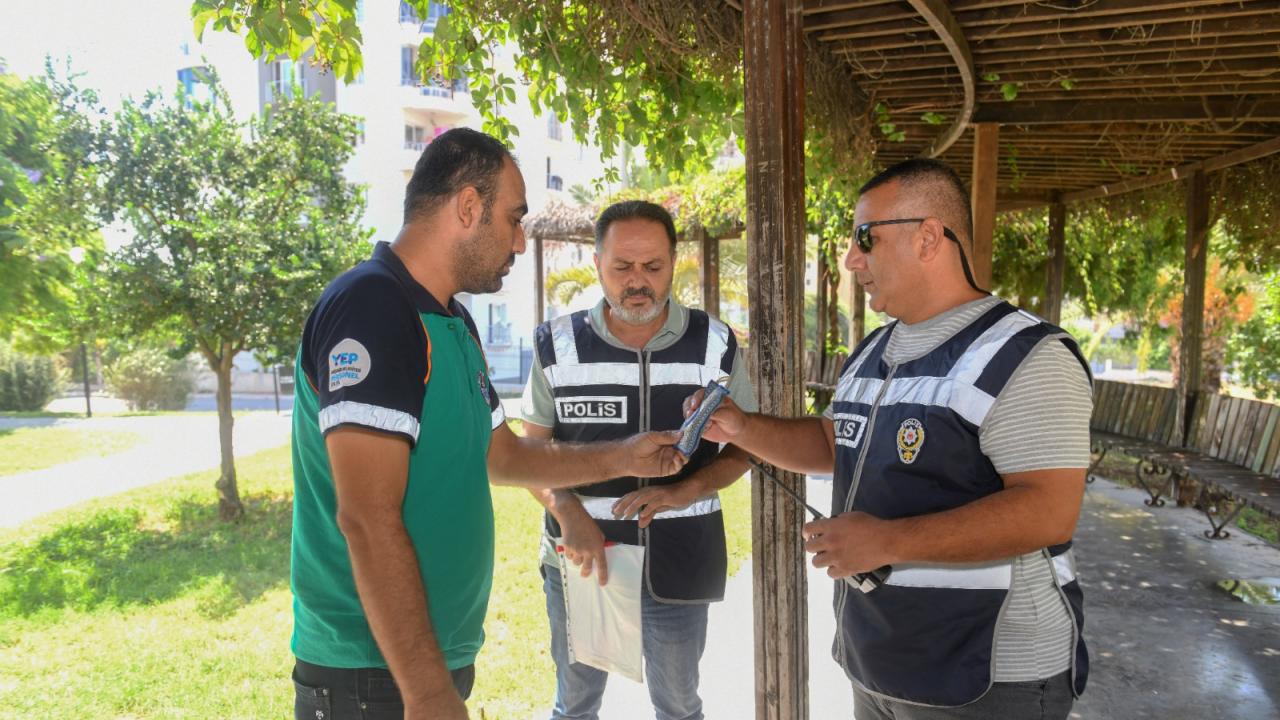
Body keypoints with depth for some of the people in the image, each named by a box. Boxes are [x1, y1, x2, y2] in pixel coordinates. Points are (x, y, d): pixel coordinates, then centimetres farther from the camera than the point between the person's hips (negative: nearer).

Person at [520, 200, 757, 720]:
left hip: (680, 561, 0)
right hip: (580, 557, 0)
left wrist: (685, 490, -18)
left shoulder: (715, 344, -5)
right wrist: (568, 512, -20)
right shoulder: (558, 345, -5)